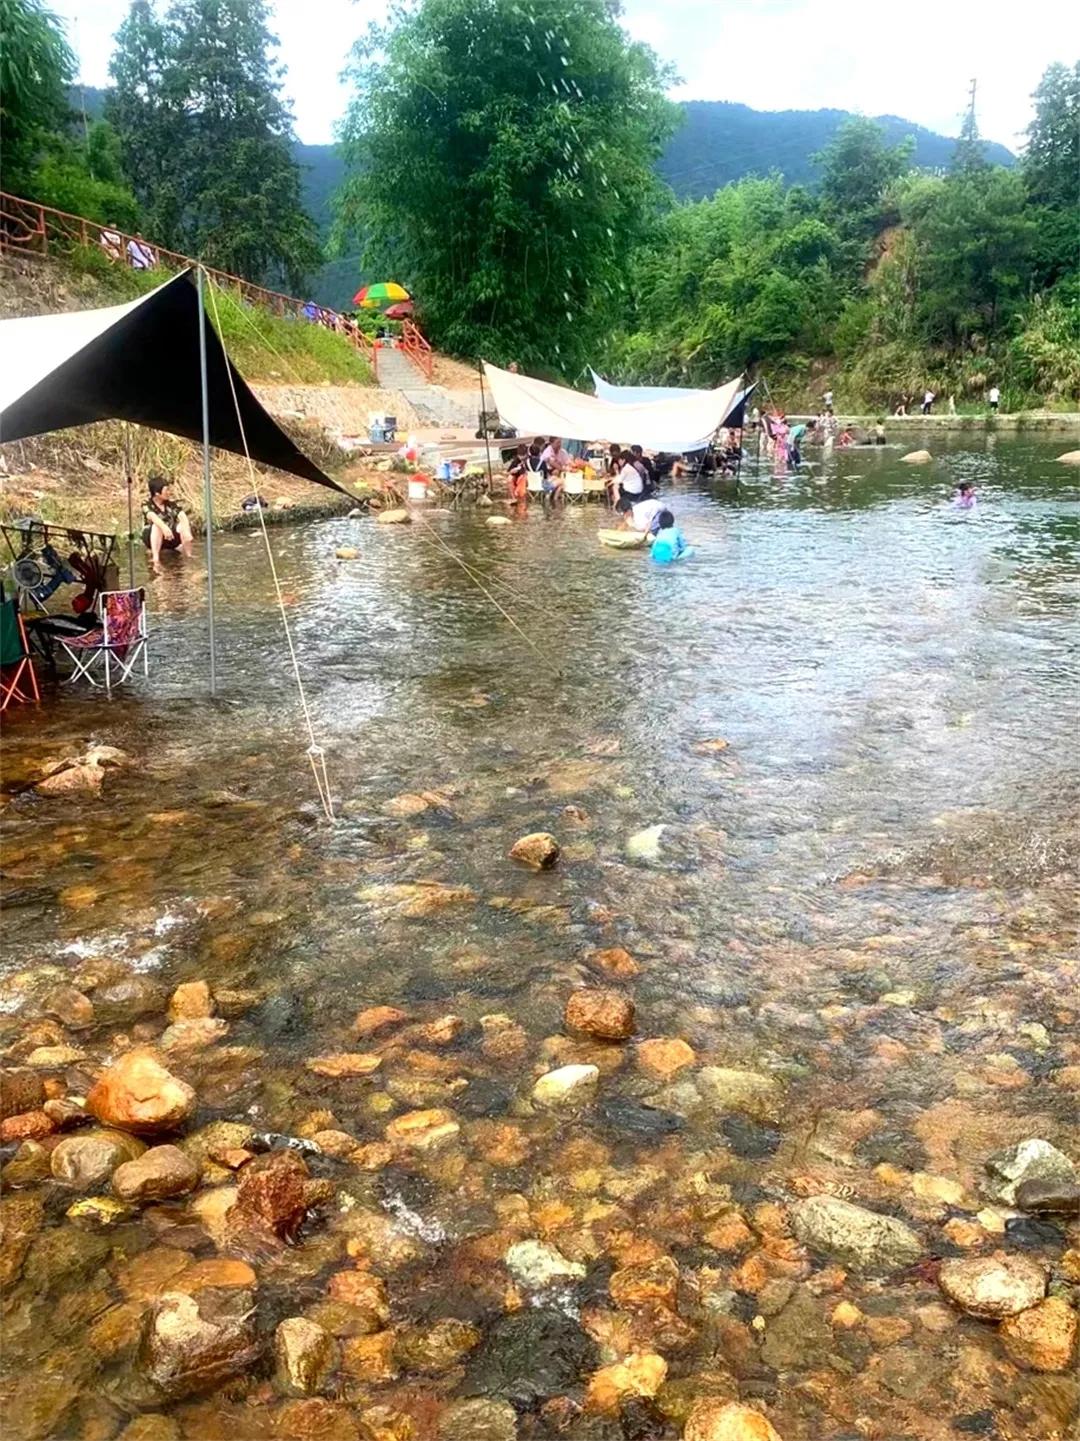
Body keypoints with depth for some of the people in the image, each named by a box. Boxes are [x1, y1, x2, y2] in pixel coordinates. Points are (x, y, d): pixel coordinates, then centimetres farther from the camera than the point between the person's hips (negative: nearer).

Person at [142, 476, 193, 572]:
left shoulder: (171, 503, -6)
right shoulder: (147, 504, -14)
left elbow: (183, 516, -21)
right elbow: (152, 517, -35)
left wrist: (186, 531, -42)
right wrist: (164, 527, -56)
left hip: (171, 537, 3)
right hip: (151, 537, -3)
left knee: (184, 525, -24)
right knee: (157, 526, -35)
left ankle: (189, 556, -15)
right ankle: (155, 559, -38)